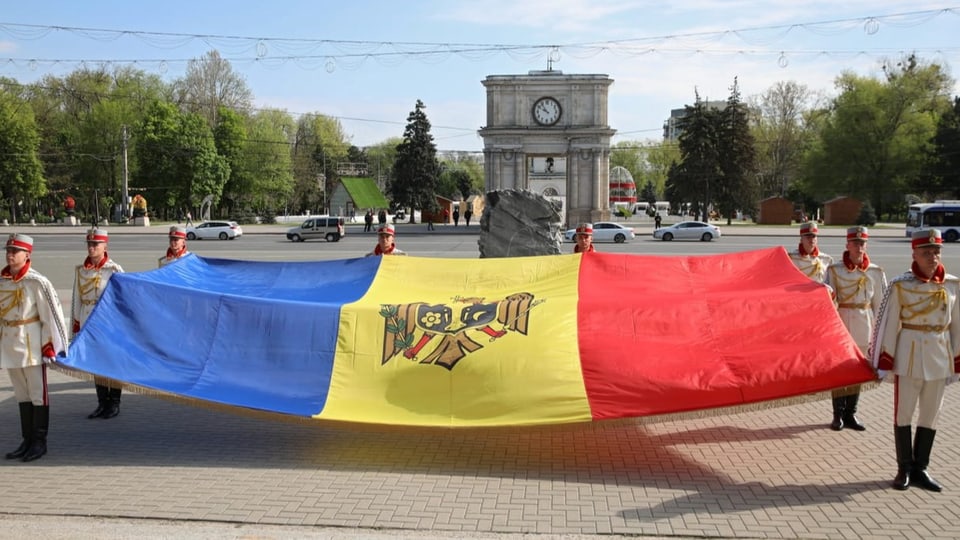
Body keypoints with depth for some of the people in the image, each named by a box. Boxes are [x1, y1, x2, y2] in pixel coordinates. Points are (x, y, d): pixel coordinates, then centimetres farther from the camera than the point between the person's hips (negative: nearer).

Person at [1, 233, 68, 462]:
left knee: (38, 394, 3)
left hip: (31, 345, -6)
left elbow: (51, 315, -11)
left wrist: (51, 346, -12)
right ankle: (27, 441, 23)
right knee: (21, 395, 14)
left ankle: (40, 442, 12)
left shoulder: (37, 282, -12)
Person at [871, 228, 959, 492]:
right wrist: (883, 363, -8)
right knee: (903, 414, 5)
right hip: (909, 357, -3)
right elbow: (887, 325, -8)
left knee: (930, 416, 11)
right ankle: (904, 469, 18)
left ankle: (920, 469, 23)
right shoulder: (900, 286, -9)